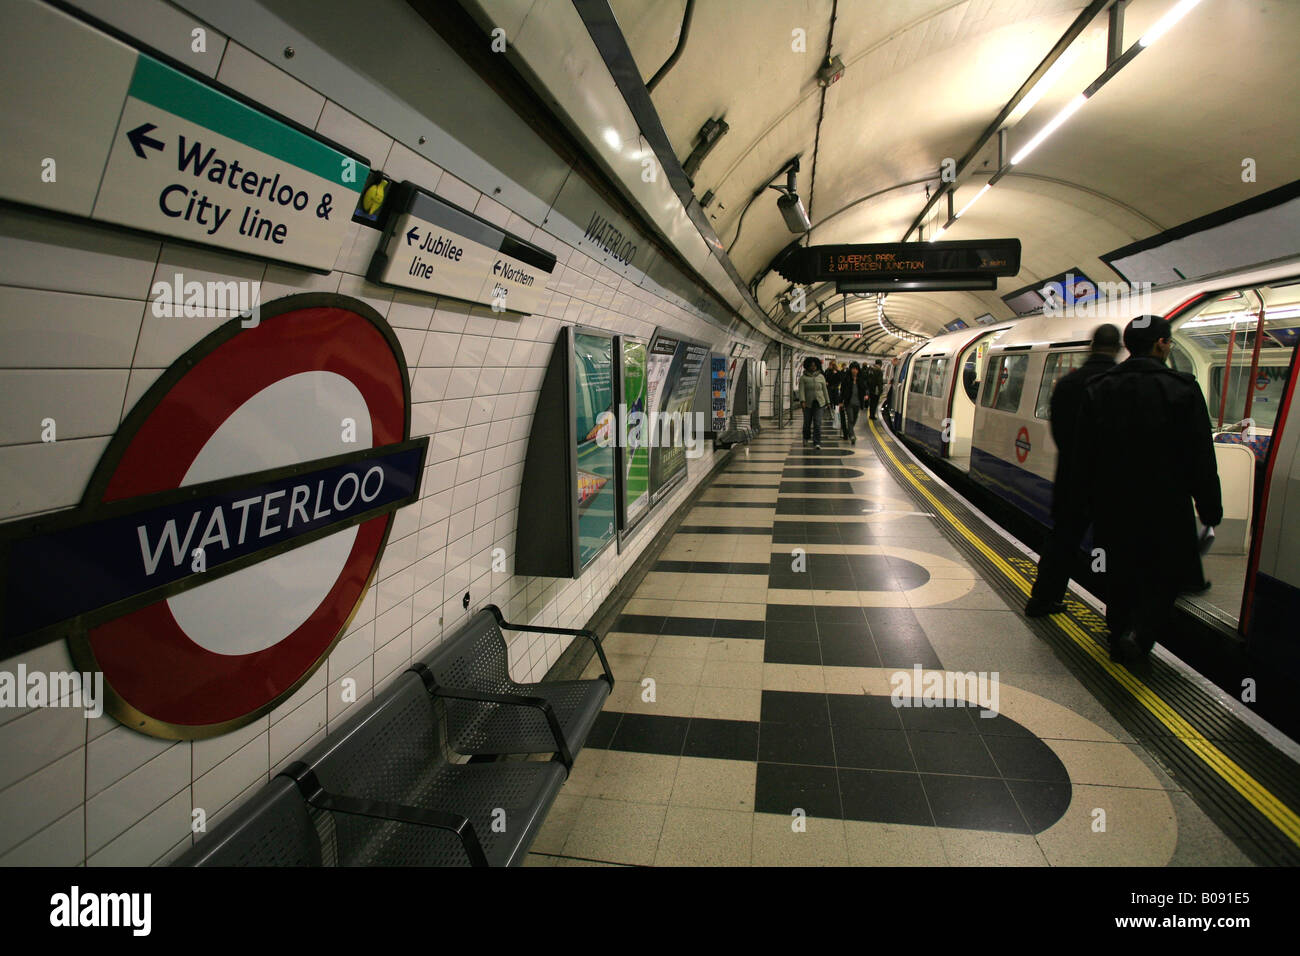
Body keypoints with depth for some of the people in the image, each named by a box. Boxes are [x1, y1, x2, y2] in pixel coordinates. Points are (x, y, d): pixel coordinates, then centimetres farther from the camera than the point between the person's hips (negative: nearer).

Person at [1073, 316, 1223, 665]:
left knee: (1120, 574, 17)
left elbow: (1083, 455, 3)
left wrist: (1093, 498, 13)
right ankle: (1139, 633, -5)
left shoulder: (1097, 389, 0)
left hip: (1112, 506, 3)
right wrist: (1210, 509, 0)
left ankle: (1120, 636, 26)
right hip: (1165, 505, -3)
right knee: (1169, 574, 12)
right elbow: (1201, 459, -8)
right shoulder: (1182, 389, -9)